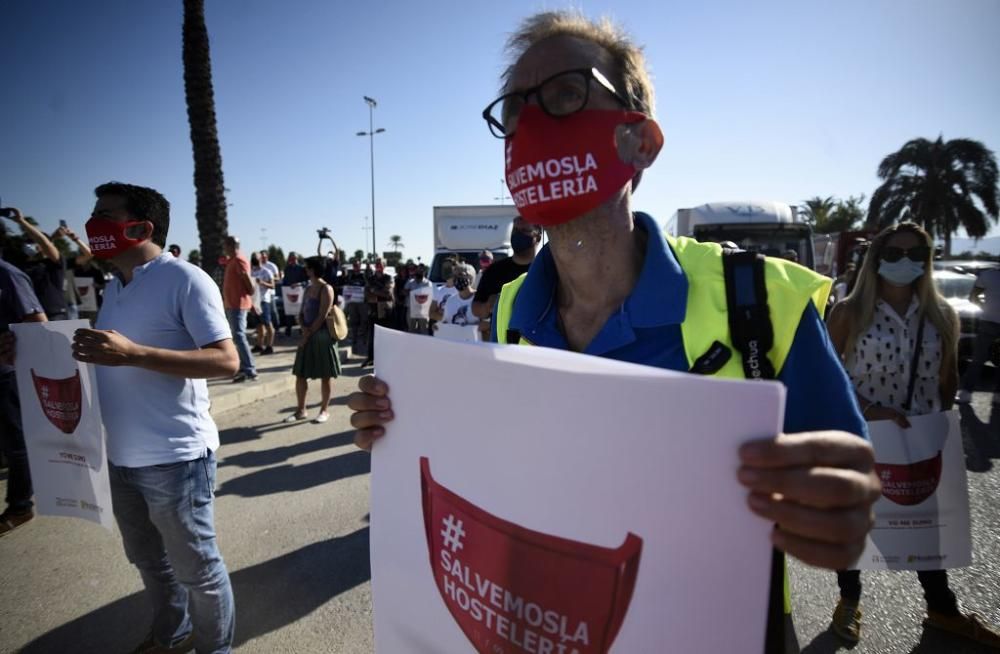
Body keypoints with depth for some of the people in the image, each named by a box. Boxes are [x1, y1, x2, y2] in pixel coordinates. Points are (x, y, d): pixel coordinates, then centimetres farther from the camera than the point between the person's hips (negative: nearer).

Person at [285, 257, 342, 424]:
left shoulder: (326, 289, -11)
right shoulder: (308, 289, 13)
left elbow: (322, 316, -15)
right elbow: (302, 313, 13)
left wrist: (308, 334, -12)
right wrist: (304, 328, -7)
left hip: (323, 336, -8)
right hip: (308, 336, 8)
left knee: (324, 376, 2)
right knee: (300, 374, 8)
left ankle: (324, 411, 13)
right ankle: (301, 410, 19)